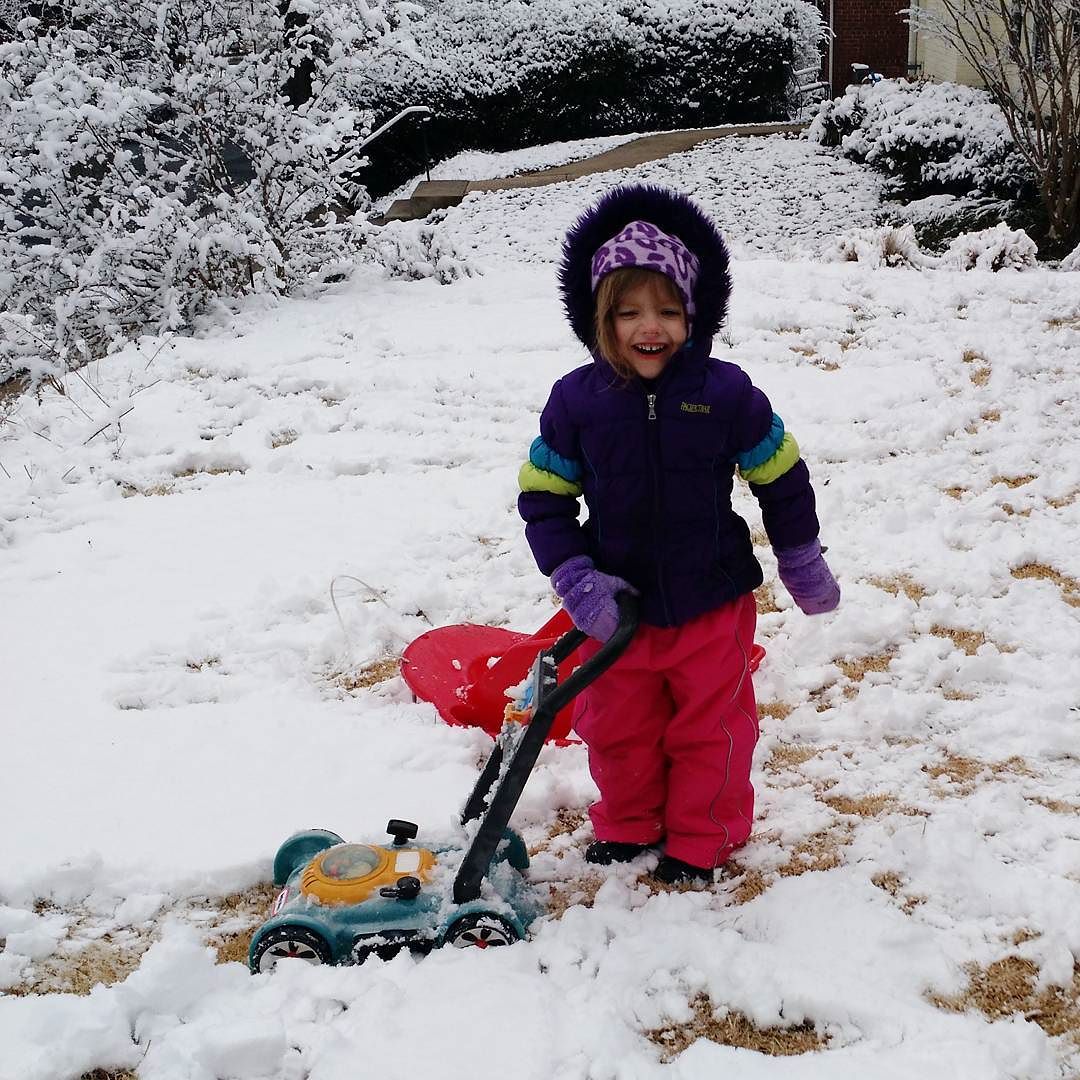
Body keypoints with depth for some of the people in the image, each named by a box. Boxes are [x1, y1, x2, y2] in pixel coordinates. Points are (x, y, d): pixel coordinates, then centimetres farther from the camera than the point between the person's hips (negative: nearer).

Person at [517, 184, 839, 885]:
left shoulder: (724, 392, -14)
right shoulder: (576, 401, -10)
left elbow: (781, 477, -1)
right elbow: (543, 497, -3)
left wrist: (803, 564, 7)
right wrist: (576, 579, -14)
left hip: (711, 602, -2)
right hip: (619, 606, 2)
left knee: (711, 728, 11)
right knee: (617, 727, 18)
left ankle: (702, 839, 32)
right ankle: (629, 825, 41)